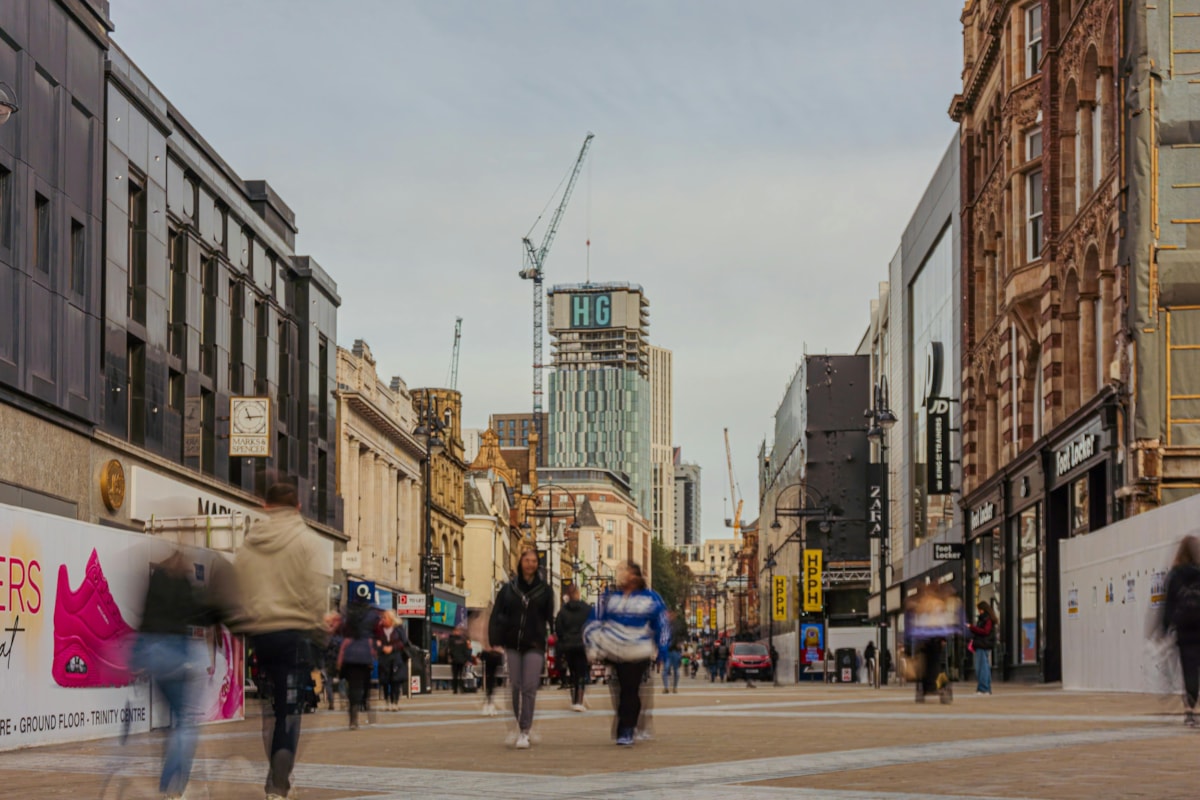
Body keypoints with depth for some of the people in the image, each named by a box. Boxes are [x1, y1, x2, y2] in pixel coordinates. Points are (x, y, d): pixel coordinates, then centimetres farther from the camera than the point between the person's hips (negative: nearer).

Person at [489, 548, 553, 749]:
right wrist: (495, 642, -5)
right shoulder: (508, 589, 6)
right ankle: (519, 724, 21)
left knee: (529, 688, -8)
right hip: (512, 645, 2)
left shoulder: (544, 590, 4)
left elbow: (551, 619, 3)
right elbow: (496, 616, 4)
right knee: (516, 687, 6)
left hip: (534, 646, -2)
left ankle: (524, 732, -7)